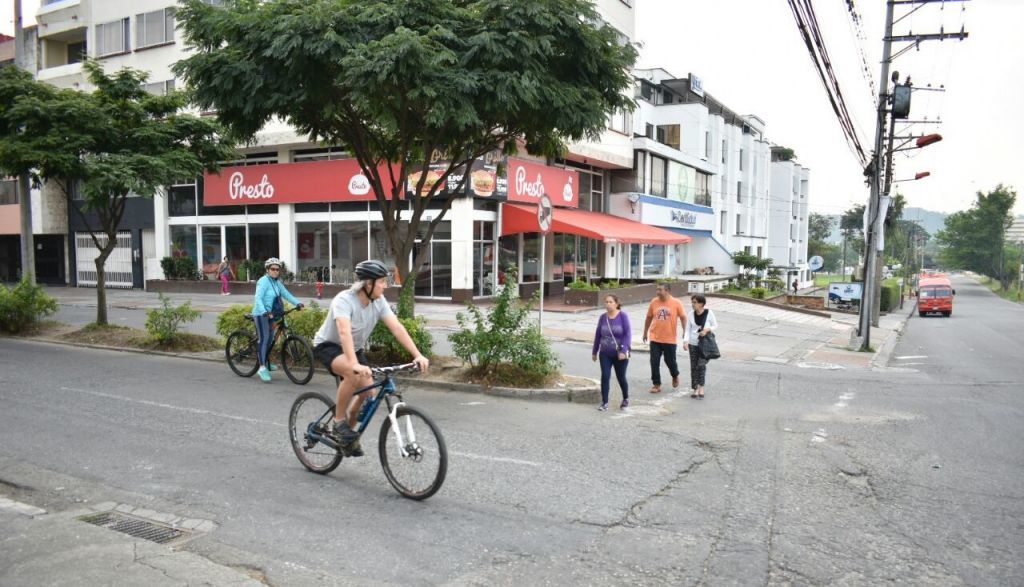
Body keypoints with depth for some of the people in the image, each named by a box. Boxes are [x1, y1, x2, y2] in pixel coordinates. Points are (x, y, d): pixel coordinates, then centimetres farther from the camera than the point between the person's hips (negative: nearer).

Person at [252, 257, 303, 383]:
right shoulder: (263, 281, -14)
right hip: (261, 314, -8)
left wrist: (297, 303, -7)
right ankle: (262, 368, -17)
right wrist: (264, 311, -39)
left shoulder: (277, 282, 11)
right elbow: (258, 298, -24)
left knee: (270, 339, 15)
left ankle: (266, 362, 33)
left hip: (271, 314, 8)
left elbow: (286, 294, 6)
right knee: (264, 339, -14)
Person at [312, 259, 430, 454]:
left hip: (355, 349, 6)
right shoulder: (344, 300, -31)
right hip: (328, 345, -6)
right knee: (354, 375, -36)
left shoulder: (379, 302, -13)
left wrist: (418, 355, -29)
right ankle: (338, 422, -16)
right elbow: (344, 332, -45)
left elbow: (397, 328, -19)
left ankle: (349, 431, 16)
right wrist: (355, 364, -59)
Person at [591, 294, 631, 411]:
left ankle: (626, 399, 35)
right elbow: (598, 335, 7)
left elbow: (628, 334, -14)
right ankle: (604, 402, 3)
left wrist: (623, 350, -21)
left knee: (621, 377, 10)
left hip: (619, 354, -2)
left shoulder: (623, 316, -12)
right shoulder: (602, 317, -1)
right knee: (605, 377, -6)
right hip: (605, 354, 3)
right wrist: (594, 351, 12)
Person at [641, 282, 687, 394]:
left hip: (670, 339, -2)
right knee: (654, 362, 0)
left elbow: (683, 318, -1)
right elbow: (649, 318, 9)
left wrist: (685, 333, -6)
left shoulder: (676, 303, -8)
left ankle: (675, 375, 41)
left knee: (670, 361, 10)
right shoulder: (654, 302, -1)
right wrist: (645, 332, 15)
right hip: (655, 338, 2)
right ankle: (656, 384, 13)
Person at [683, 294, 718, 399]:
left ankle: (701, 388, -3)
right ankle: (695, 389, 13)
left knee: (701, 365, -13)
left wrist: (707, 329, -17)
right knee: (693, 367, 4)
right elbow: (688, 329, 2)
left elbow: (715, 325, 3)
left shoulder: (709, 313, -8)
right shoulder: (691, 314, -1)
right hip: (693, 344, 3)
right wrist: (685, 341, -10)